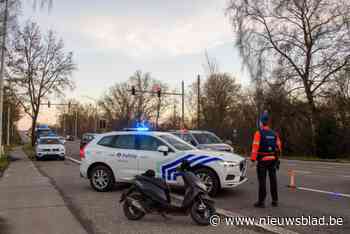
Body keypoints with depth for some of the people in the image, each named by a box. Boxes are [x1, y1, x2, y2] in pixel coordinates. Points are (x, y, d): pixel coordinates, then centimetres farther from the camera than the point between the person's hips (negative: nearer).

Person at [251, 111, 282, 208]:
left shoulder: (259, 133, -10)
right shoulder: (274, 133, 7)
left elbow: (255, 147, -17)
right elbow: (279, 146, 9)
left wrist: (253, 159, -15)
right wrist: (276, 156, 22)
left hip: (262, 160, -5)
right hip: (273, 160, 5)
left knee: (262, 181, -1)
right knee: (273, 180, 11)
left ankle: (261, 201, 3)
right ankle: (275, 201, 18)